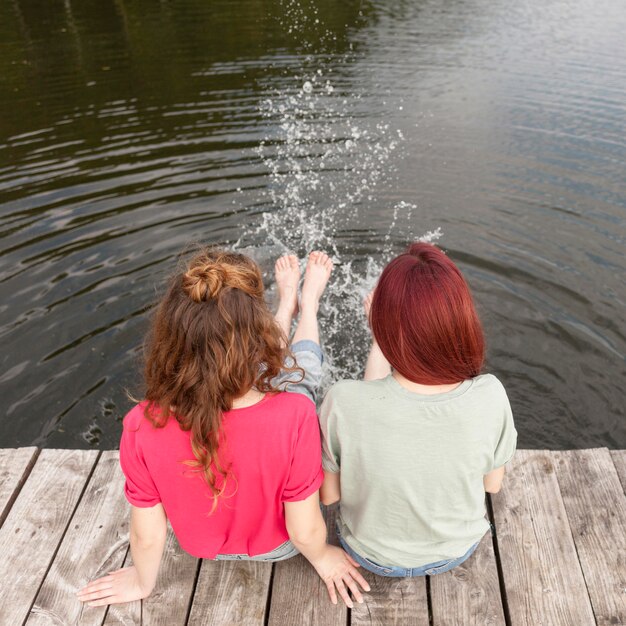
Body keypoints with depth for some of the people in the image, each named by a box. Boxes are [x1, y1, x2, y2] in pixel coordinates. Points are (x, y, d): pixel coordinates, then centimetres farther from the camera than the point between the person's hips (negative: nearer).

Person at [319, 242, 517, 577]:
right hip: (457, 550, 2)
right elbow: (493, 483, -10)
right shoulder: (491, 396, -30)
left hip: (373, 556, -1)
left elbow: (328, 494, -18)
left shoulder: (344, 402, -37)